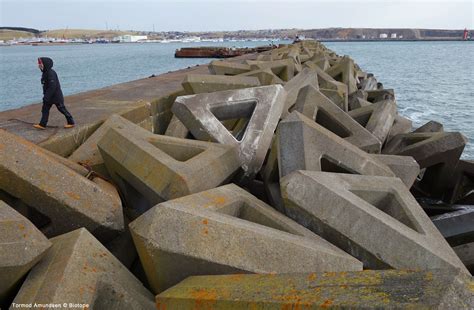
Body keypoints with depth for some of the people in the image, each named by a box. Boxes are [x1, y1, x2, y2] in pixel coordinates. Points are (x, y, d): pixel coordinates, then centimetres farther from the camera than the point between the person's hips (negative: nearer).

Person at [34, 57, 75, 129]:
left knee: (62, 109, 1)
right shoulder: (45, 73, 9)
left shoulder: (51, 73, -23)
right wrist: (45, 96, 21)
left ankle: (71, 123, 14)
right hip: (49, 96, 10)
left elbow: (52, 86, -28)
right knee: (45, 109, 7)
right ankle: (42, 124, 10)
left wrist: (46, 97, -27)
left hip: (56, 96, -10)